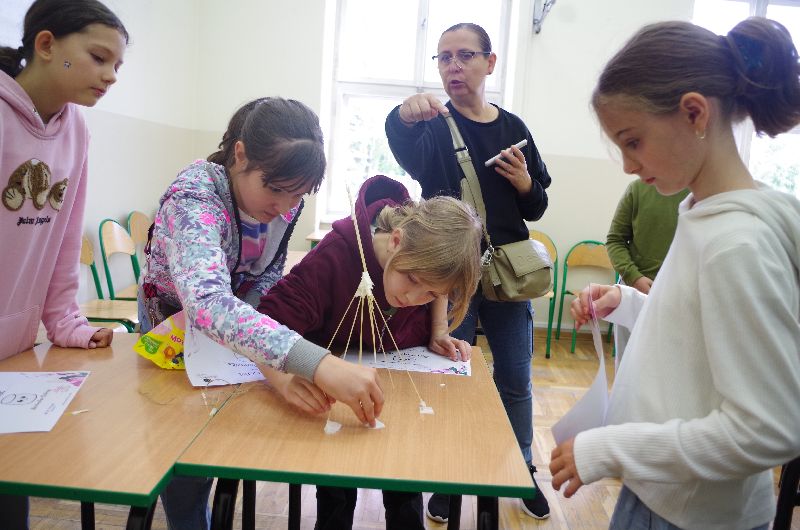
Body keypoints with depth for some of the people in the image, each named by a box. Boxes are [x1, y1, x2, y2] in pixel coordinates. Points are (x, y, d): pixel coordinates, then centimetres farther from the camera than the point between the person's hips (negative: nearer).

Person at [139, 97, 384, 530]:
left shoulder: (286, 199, -20)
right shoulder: (194, 198, -38)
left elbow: (269, 272, -5)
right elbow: (208, 304, -56)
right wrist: (316, 363, -68)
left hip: (228, 327, 5)